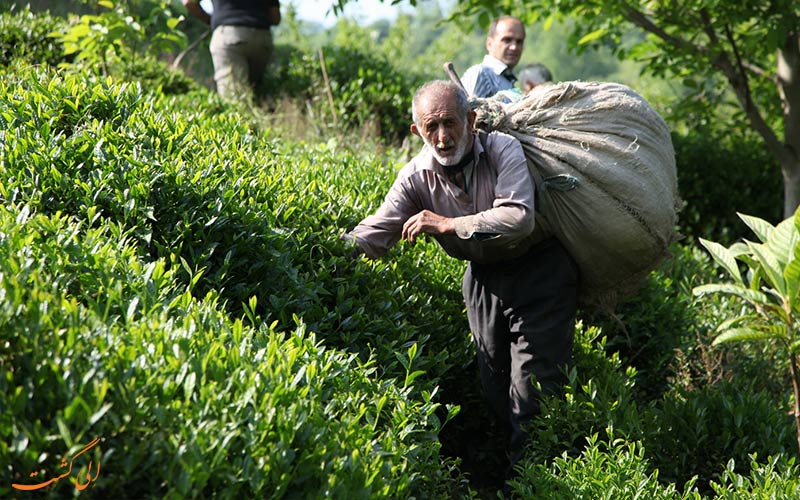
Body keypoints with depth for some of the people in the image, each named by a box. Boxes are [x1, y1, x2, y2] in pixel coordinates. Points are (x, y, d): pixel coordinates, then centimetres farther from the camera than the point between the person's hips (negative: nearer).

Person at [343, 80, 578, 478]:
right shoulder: (416, 176, -10)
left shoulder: (502, 150, -21)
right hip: (484, 276, 5)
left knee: (532, 388, -8)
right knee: (494, 386, 13)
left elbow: (519, 217, -35)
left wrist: (447, 224, -34)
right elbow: (372, 236, -13)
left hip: (537, 270, -4)